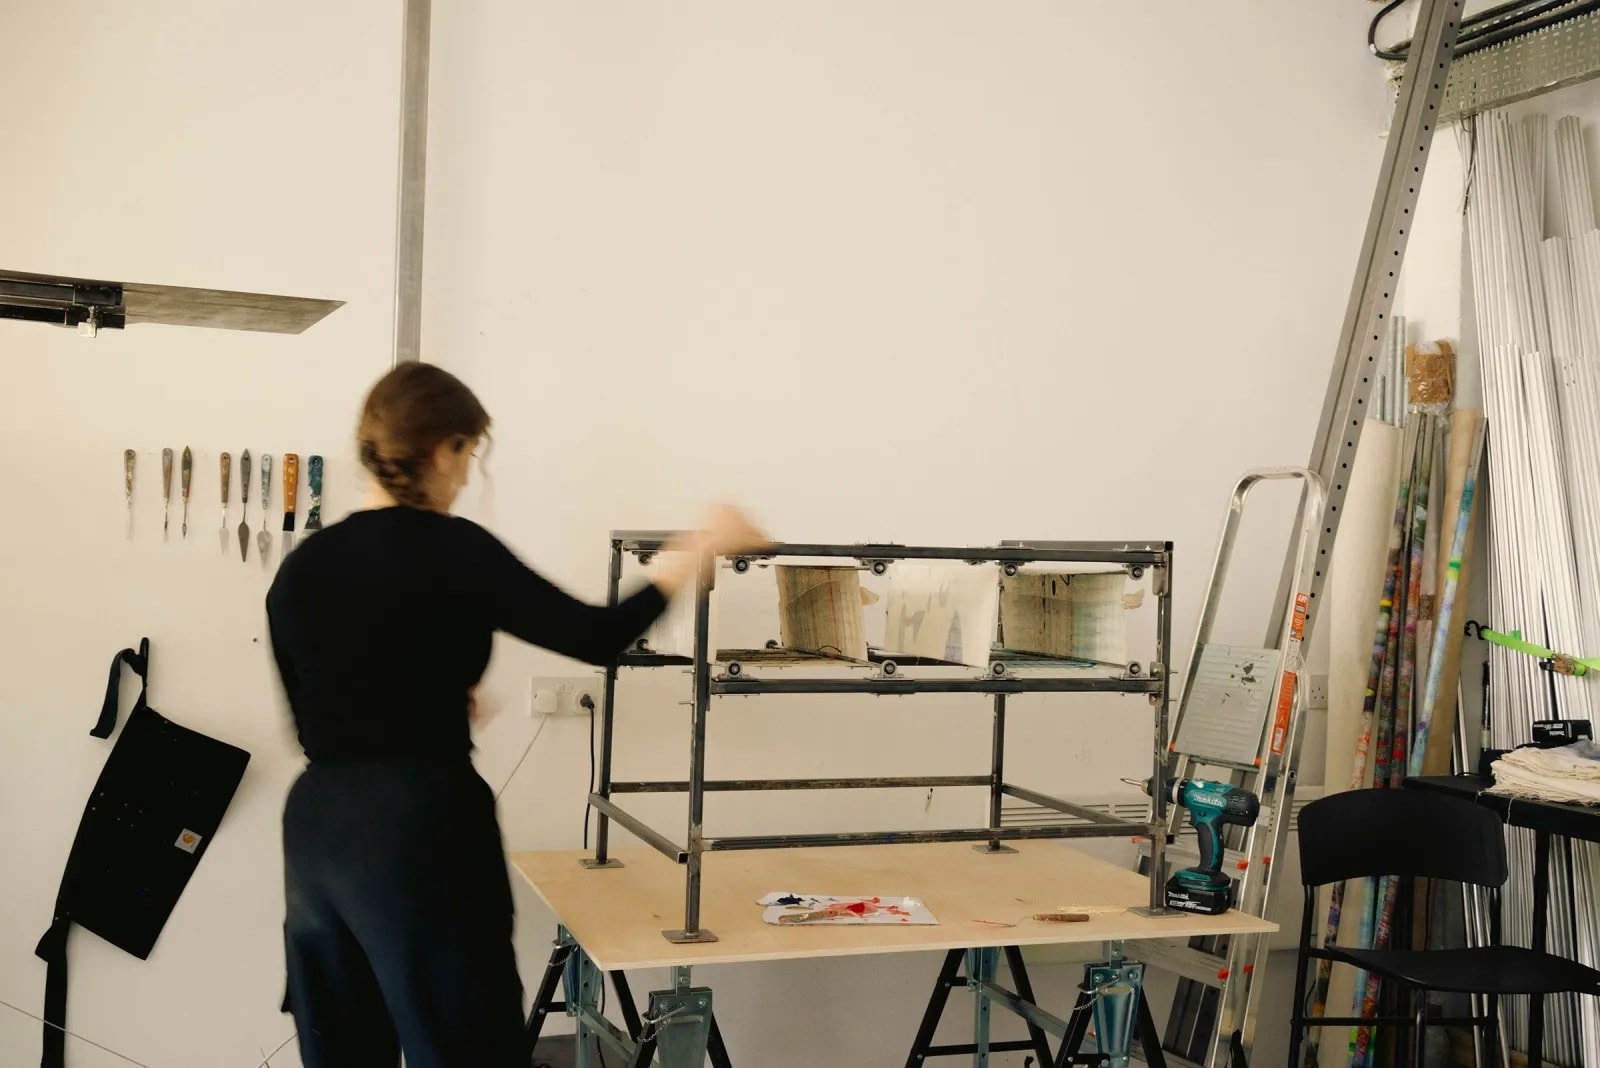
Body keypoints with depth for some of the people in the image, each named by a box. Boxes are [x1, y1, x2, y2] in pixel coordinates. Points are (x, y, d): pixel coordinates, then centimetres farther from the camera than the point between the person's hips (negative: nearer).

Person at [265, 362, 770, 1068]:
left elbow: (318, 721, 14)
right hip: (421, 832, -7)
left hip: (316, 828, 7)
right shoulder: (451, 549, -11)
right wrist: (700, 548, -3)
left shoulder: (300, 568, 8)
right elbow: (595, 638, -12)